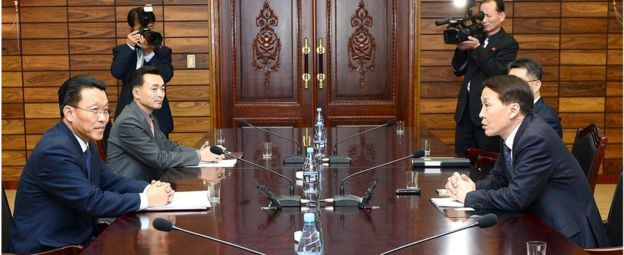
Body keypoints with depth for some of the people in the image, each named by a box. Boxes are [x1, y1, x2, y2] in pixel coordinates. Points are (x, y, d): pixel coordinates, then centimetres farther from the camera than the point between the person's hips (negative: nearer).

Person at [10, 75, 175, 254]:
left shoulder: (86, 142, 6)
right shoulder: (54, 150, -22)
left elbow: (110, 181, 11)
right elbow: (93, 202, -24)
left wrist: (149, 189, -7)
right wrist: (146, 199, -17)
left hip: (79, 238, 8)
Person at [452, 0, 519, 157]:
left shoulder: (508, 43, -4)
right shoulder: (476, 38, 13)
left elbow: (497, 72, -17)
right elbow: (458, 70, 12)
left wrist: (477, 48, -20)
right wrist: (461, 49, -6)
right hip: (466, 108, 6)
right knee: (461, 159, 8)